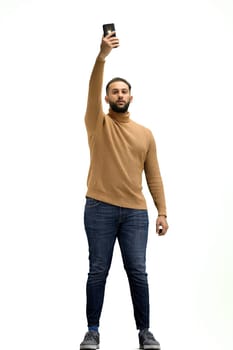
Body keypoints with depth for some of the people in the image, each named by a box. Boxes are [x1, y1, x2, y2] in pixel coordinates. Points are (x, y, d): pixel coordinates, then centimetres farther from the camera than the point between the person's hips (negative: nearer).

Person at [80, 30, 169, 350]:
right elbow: (92, 91, -13)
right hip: (100, 209, -1)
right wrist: (102, 56, -28)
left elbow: (153, 175, 10)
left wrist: (162, 211, 2)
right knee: (98, 271, 3)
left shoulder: (145, 134, 12)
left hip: (136, 212, 2)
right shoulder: (98, 124, 5)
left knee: (138, 272, 2)